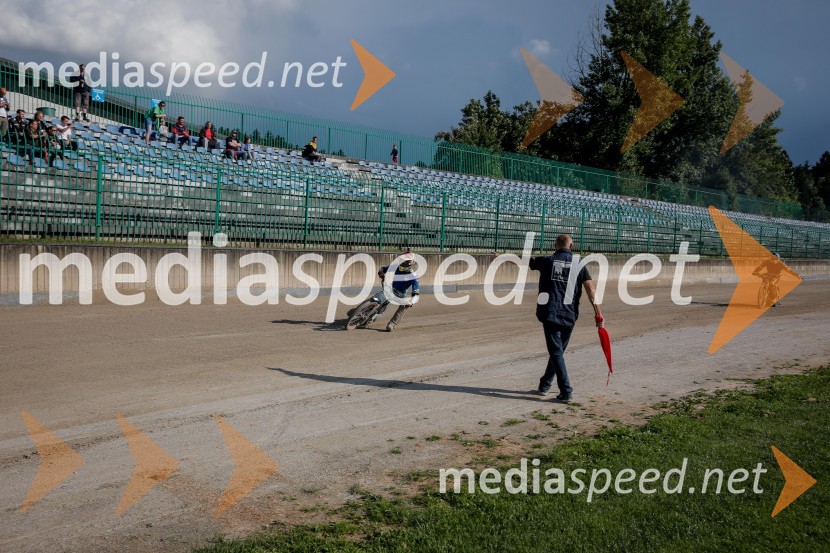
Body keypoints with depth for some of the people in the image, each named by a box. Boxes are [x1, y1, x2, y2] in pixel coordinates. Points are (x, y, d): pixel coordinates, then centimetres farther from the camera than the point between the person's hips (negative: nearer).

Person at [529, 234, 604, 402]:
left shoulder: (546, 261, 3)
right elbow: (591, 290, -4)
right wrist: (598, 314, -4)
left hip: (550, 314, -2)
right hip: (569, 315, 2)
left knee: (556, 352, -1)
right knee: (558, 350, 18)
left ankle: (566, 390, -11)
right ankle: (544, 385, 28)